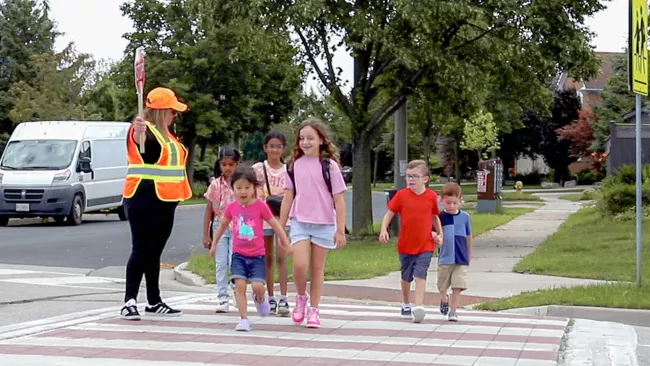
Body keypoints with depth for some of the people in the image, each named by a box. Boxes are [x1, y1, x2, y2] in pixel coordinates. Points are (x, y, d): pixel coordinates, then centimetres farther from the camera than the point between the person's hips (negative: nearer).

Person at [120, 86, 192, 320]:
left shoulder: (166, 134, 17)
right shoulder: (145, 130, -13)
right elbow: (140, 142, -38)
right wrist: (138, 132, -60)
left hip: (164, 202, 9)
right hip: (144, 199, -9)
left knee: (154, 253, 14)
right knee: (141, 250, -12)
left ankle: (154, 302, 21)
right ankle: (130, 302, -13)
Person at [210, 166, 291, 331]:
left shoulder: (260, 206, -8)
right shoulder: (232, 207, 1)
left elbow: (274, 224, -2)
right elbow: (223, 225, 19)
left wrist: (285, 243, 2)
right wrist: (214, 244, 26)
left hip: (257, 255, -2)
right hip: (238, 255, 2)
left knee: (258, 286, -13)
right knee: (239, 285, -11)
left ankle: (259, 299, 23)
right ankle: (244, 319, -4)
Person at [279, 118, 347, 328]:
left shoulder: (329, 165, -4)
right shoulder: (294, 166, 4)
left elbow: (339, 200, -2)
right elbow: (288, 198, 9)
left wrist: (340, 231, -5)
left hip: (324, 224, -1)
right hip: (299, 222, 1)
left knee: (317, 268, 5)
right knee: (300, 265, -14)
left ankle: (314, 310, 15)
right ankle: (300, 298, 12)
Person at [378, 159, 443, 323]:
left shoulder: (431, 196, -4)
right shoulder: (401, 195, -6)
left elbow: (435, 217, 11)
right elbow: (389, 213, -2)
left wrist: (440, 234, 3)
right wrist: (383, 230, -16)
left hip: (425, 245, -2)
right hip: (406, 245, 2)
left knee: (420, 275, -15)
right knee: (406, 276, 17)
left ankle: (418, 307, -20)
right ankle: (406, 304, 37)